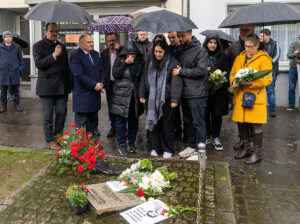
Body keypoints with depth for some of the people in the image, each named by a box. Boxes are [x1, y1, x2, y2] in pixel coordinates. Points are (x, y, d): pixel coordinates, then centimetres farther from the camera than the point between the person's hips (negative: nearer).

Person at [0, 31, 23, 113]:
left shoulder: (17, 47, 4)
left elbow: (20, 58, 13)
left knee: (15, 89, 6)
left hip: (14, 72, 0)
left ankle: (16, 105, 14)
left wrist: (19, 67, 12)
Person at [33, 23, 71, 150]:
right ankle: (50, 141, 12)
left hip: (61, 86, 4)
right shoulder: (38, 46, 1)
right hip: (46, 86, -4)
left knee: (61, 113, 5)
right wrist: (54, 55, -20)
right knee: (48, 115, 2)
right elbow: (38, 63, -12)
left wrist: (68, 84, 13)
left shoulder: (62, 46, 15)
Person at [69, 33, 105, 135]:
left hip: (95, 93, 7)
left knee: (93, 120, 14)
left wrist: (101, 83, -3)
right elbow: (79, 75, -18)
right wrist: (94, 85, -16)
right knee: (81, 122, -1)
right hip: (82, 95, -7)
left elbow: (101, 70, 15)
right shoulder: (75, 56, -10)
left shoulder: (95, 54, 15)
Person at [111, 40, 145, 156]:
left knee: (134, 120, 10)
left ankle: (132, 143, 24)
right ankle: (121, 144, 13)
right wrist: (125, 63, -19)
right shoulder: (119, 60, -2)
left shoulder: (140, 61, 3)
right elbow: (115, 74, -12)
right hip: (121, 95, -2)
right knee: (120, 120, 1)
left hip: (135, 95, 2)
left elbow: (142, 77, 7)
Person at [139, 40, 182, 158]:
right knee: (153, 122, 8)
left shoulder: (173, 63, -8)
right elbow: (144, 79, 16)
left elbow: (176, 82, -12)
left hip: (166, 99, -4)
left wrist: (175, 99, -16)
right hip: (152, 99, 5)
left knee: (167, 124, 3)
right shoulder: (150, 62, 10)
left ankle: (168, 149, 17)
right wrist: (142, 94, 13)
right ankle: (155, 147, 23)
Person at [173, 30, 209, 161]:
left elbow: (201, 70, -18)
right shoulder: (180, 50, 13)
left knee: (198, 122, -3)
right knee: (188, 121, 15)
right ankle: (192, 146, 27)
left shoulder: (200, 50, -9)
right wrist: (177, 70, 5)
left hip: (197, 94, -8)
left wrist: (181, 71, -14)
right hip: (184, 92, 8)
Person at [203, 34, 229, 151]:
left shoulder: (222, 56, 6)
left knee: (217, 114, 5)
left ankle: (215, 137, 17)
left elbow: (226, 72, 3)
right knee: (205, 113, 4)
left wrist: (220, 84, -12)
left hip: (218, 90, 0)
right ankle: (207, 136, 20)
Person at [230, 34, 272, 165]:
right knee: (242, 123, 11)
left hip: (255, 96, -5)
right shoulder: (240, 58, 14)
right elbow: (232, 73, 20)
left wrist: (252, 83, -23)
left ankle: (257, 154, 11)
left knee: (256, 125, -2)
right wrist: (233, 81, -2)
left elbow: (268, 79, -9)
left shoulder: (264, 59, -4)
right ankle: (246, 149, 28)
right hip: (240, 96, 6)